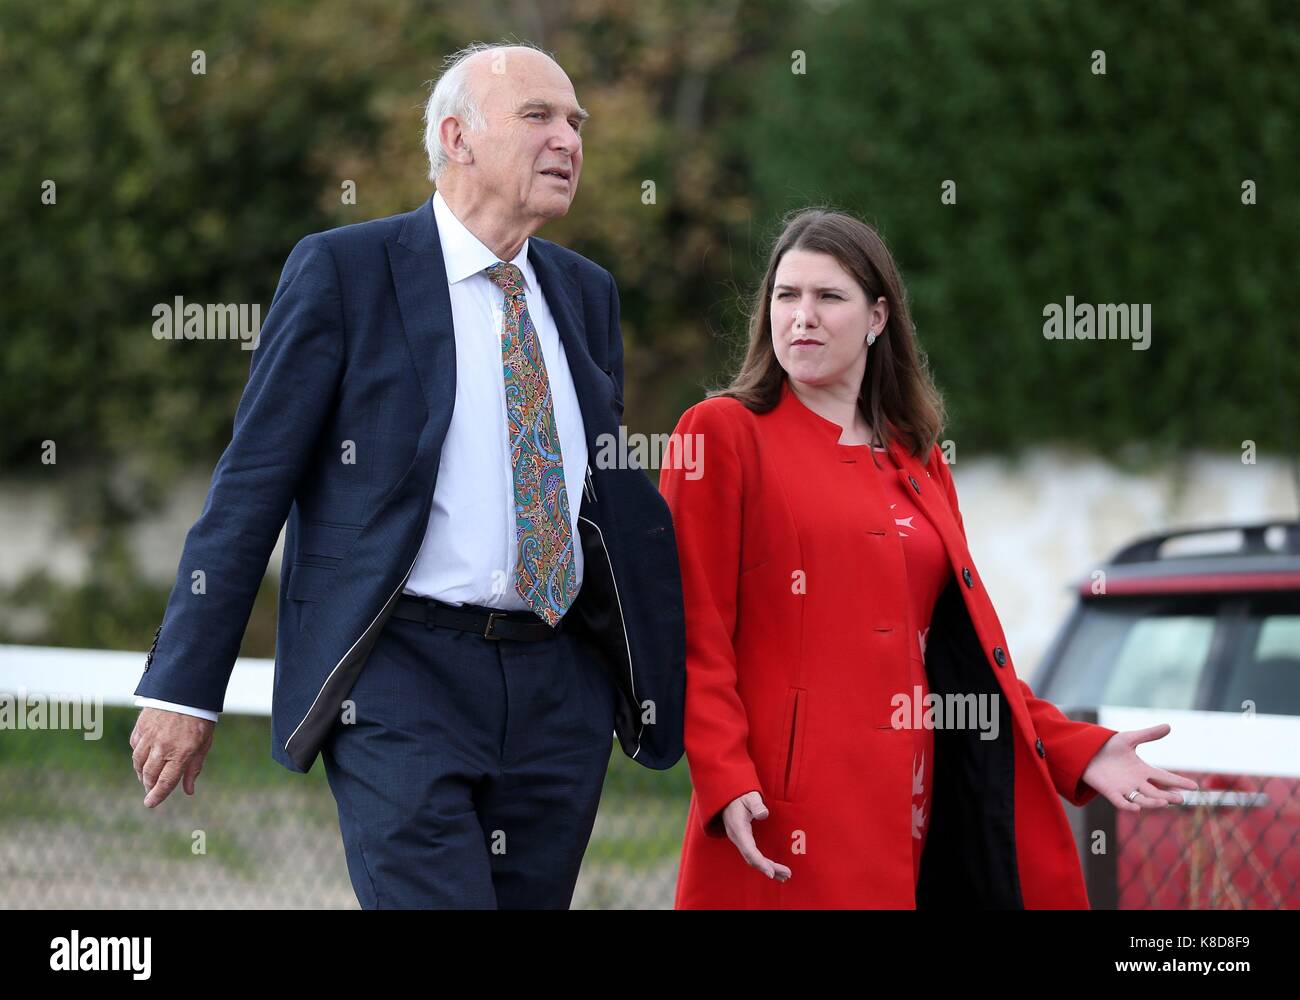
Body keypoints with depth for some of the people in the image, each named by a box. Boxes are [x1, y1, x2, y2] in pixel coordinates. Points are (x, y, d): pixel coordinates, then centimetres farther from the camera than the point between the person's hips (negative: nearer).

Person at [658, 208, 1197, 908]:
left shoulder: (917, 461, 18)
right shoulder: (724, 433, 1)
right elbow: (694, 634, -5)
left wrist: (1074, 749, 9)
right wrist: (725, 783, -17)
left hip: (911, 807, 5)